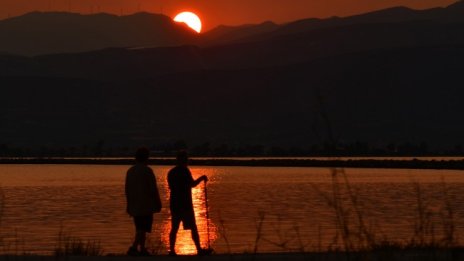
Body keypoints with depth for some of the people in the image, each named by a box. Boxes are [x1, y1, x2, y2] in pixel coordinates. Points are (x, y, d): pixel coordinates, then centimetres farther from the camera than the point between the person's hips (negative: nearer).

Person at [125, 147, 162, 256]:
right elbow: (153, 189, -11)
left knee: (140, 228, 16)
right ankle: (134, 247, -19)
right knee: (143, 229, -8)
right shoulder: (147, 170, -11)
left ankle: (142, 249, 16)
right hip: (146, 205, -7)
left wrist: (129, 204, 20)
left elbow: (127, 189, 13)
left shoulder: (130, 171, 9)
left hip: (134, 205, 7)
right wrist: (158, 204, -3)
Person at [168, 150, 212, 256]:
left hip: (174, 204, 7)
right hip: (185, 204, -7)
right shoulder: (184, 171, -11)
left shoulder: (171, 172, 13)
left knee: (174, 228, 6)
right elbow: (192, 184, -19)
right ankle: (199, 249, -4)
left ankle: (172, 250, 1)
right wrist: (202, 178, -3)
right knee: (193, 228, -3)